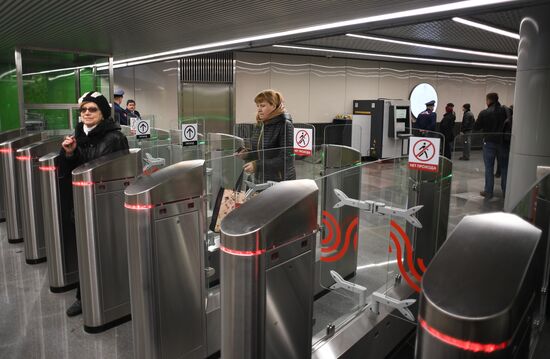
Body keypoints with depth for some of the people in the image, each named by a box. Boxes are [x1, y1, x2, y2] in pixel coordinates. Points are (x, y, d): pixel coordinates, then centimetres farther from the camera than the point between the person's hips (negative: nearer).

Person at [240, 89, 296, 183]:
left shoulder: (285, 125, -12)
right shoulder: (259, 125, 8)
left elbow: (286, 159, -18)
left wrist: (258, 165, -23)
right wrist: (247, 154, -1)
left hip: (281, 182, -6)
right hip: (259, 180, 6)